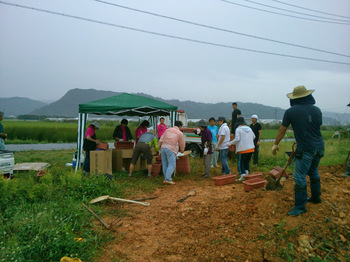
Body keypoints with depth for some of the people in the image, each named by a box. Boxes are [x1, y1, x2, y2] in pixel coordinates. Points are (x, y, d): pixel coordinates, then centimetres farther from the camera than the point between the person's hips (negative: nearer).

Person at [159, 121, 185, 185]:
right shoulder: (180, 133, 6)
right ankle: (167, 179, -12)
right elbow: (182, 144, 16)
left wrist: (160, 147, 24)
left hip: (163, 148, 6)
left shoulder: (167, 130, 18)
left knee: (165, 164, 11)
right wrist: (182, 150, 34)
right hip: (171, 149, -6)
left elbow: (161, 140, 13)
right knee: (172, 165, -3)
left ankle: (166, 178, 16)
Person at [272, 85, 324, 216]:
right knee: (313, 172, 24)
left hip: (306, 149, -7)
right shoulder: (317, 110, 5)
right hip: (319, 146, 7)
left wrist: (275, 144, 11)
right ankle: (316, 197, 38)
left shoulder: (290, 112, -8)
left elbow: (282, 130, -2)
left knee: (300, 176, -2)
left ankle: (300, 206, 2)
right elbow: (318, 128, 14)